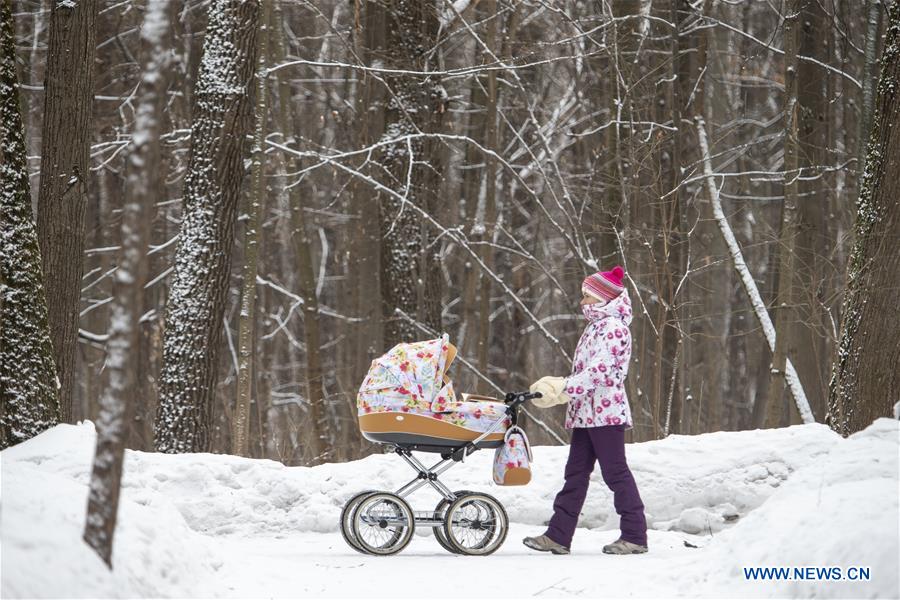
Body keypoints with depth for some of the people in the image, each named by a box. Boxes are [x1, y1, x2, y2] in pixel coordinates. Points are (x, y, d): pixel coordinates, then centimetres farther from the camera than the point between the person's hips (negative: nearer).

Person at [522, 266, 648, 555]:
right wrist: (560, 386, 12)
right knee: (576, 473, 8)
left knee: (615, 471, -7)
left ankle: (635, 535, -3)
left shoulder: (612, 326, -11)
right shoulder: (597, 326, 20)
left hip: (605, 411, -10)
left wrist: (565, 388, -24)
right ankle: (558, 536, 8)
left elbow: (600, 370, -22)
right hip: (586, 413, 10)